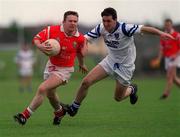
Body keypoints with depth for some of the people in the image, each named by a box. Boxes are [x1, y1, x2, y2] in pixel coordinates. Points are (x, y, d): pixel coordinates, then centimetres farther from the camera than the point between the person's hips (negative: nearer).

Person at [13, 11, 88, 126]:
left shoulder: (80, 38, -12)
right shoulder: (52, 30, -15)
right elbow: (36, 38, -12)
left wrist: (81, 64, 11)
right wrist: (40, 46, -29)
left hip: (64, 70, -4)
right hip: (51, 65, 4)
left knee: (42, 89, -21)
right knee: (50, 93, 23)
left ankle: (26, 115, -13)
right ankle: (59, 111, 54)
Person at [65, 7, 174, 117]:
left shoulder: (124, 29, -29)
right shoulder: (101, 28, -14)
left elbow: (144, 29, -34)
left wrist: (160, 33, -50)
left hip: (125, 66, -4)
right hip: (110, 61, 4)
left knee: (118, 98, 9)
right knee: (86, 82, -9)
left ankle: (132, 89, 44)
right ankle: (74, 107, 13)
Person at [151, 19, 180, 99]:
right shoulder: (163, 36, 9)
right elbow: (162, 49, 11)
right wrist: (158, 60, 0)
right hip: (167, 58, 6)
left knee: (169, 76, -14)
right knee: (173, 78, 7)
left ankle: (166, 93, -12)